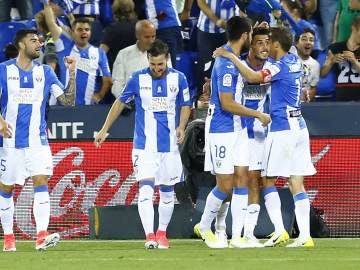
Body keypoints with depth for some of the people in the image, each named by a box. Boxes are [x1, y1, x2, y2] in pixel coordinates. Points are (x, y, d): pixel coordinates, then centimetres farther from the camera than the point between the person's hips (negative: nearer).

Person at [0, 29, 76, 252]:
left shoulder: (45, 72, 7)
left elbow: (68, 101, 5)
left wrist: (72, 74, -7)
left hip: (37, 139, 1)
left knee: (41, 181, -15)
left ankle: (42, 236, -23)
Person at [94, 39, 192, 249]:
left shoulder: (178, 79, 0)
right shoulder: (138, 79, -3)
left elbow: (185, 106, 11)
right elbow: (120, 102, 9)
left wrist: (181, 126, -7)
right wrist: (105, 129, 10)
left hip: (169, 145, 2)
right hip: (144, 144, -2)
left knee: (167, 192, 10)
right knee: (146, 189, -16)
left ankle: (162, 233, 25)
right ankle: (150, 236, -21)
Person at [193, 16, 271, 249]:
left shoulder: (234, 58, 9)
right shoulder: (226, 64, -20)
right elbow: (227, 104, -23)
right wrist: (258, 115, -16)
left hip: (238, 129, 9)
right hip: (221, 131, -9)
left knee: (242, 179, 3)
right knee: (225, 185, -3)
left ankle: (237, 236, 3)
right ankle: (204, 227, 18)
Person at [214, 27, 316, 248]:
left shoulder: (281, 66, -14)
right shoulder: (295, 61, 10)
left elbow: (253, 77, -27)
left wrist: (232, 56, -20)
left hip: (282, 128, -8)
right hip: (299, 128, 8)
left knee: (268, 180, 2)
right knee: (297, 184, 4)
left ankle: (279, 230, -9)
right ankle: (305, 236, -3)